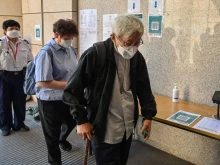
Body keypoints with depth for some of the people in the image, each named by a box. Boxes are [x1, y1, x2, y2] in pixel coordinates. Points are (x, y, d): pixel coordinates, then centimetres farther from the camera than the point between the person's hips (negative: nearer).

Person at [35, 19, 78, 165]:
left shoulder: (71, 50, -1)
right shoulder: (46, 53, -22)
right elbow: (41, 82, -26)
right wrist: (68, 84, -25)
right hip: (51, 101, -7)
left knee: (72, 122, 31)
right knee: (52, 135, 15)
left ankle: (62, 139, 64)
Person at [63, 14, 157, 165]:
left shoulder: (137, 58, 0)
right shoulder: (94, 55, -18)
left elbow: (144, 88, 11)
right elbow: (72, 90, -13)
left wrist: (148, 114, 5)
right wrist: (81, 120, -13)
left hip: (128, 127, 6)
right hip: (104, 129, -6)